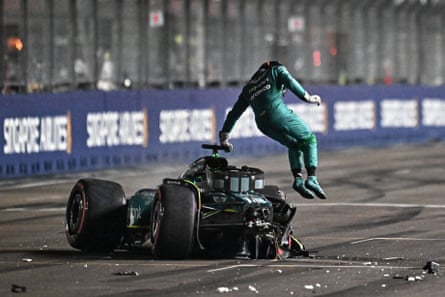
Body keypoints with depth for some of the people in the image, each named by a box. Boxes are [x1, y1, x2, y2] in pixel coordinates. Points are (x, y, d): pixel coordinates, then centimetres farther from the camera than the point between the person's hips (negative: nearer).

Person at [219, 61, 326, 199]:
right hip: (279, 112, -5)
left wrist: (224, 136, 34)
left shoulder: (248, 88, 33)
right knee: (309, 139, 11)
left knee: (294, 144, 26)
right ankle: (311, 179, -6)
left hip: (263, 123, 5)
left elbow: (234, 113, 32)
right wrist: (307, 97, -3)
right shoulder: (277, 70, 21)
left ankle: (298, 179, 9)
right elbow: (289, 81, -2)